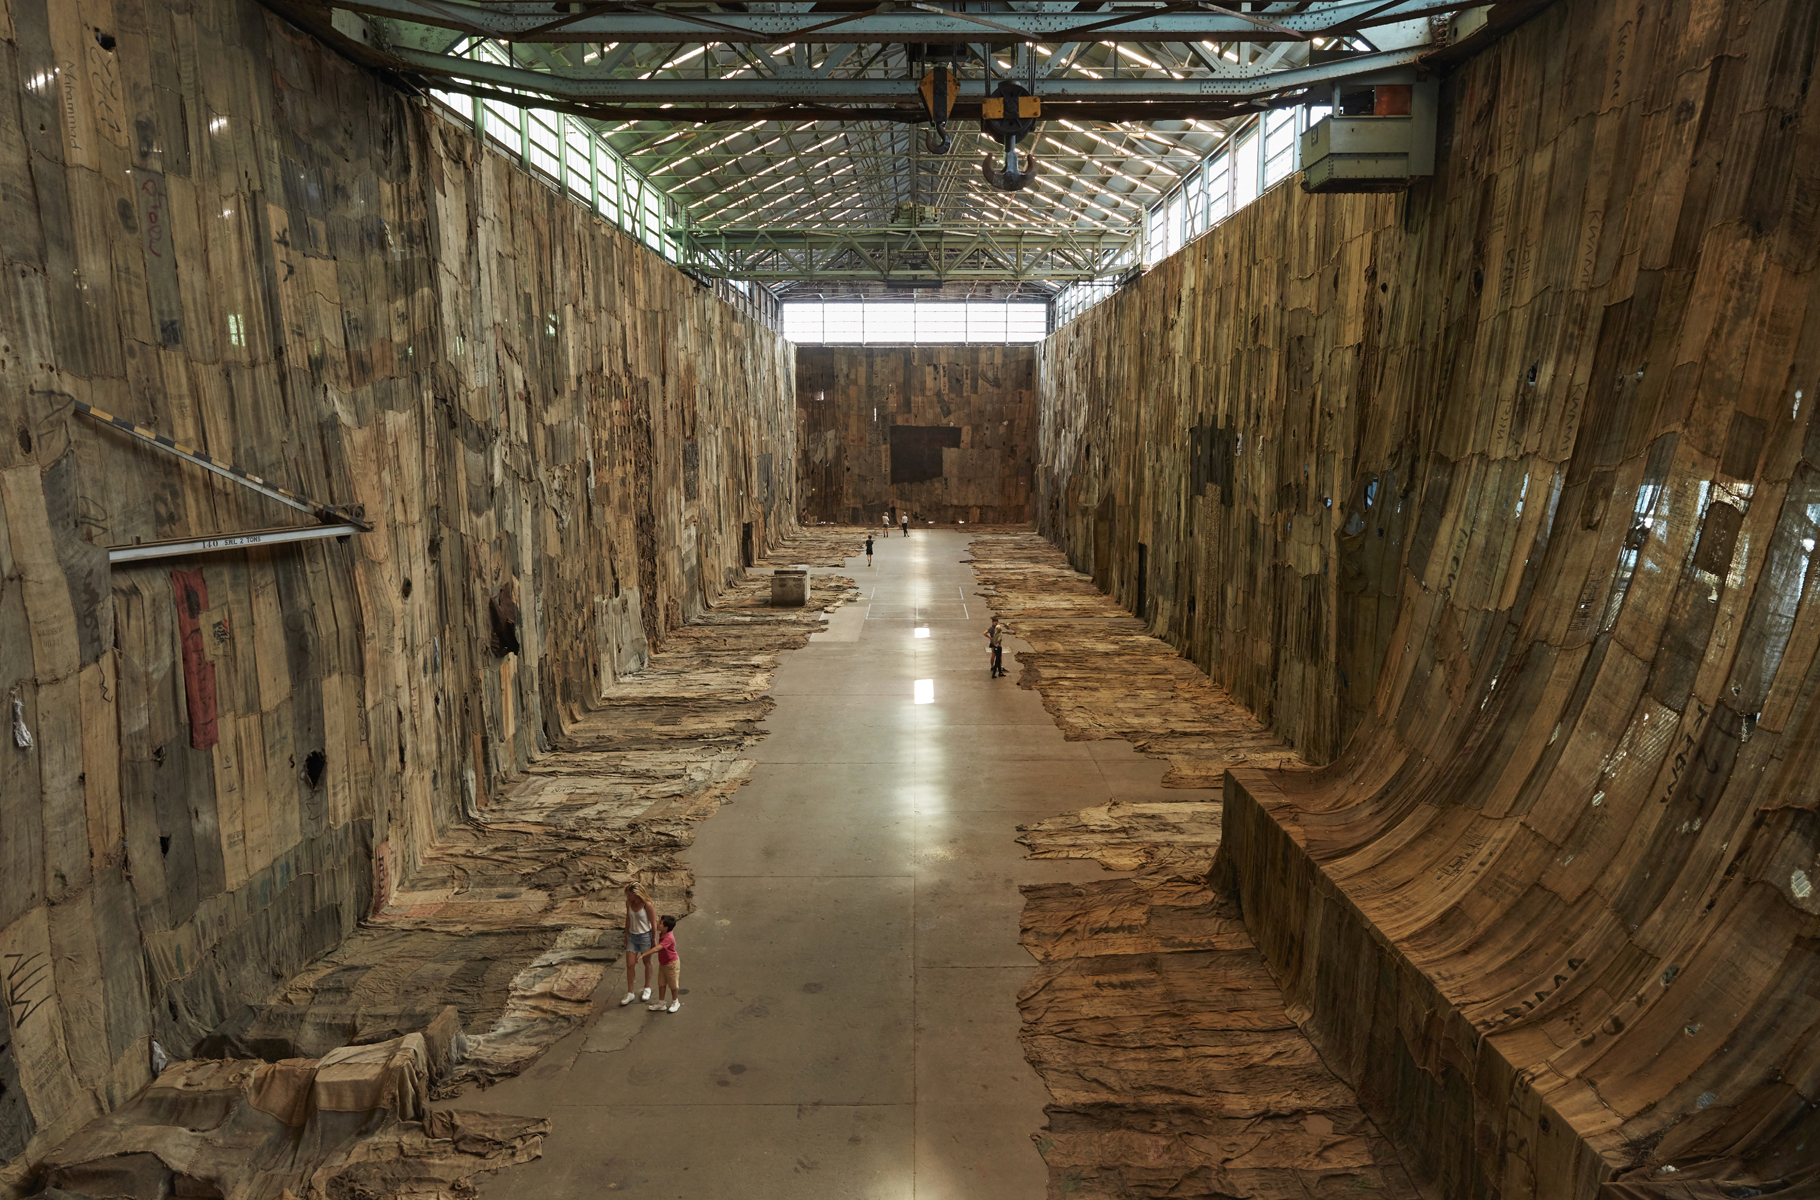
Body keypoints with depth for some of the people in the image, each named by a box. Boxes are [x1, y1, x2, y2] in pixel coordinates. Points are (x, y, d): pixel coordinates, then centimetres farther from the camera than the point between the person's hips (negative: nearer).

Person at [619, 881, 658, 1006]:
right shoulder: (628, 902, -5)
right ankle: (630, 993, 16)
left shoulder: (647, 905, -22)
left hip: (645, 936, -5)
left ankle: (647, 987, 34)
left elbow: (653, 924, -13)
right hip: (632, 936, 5)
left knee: (647, 963, 14)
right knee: (630, 965, 4)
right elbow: (628, 920, 10)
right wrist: (626, 936, 15)